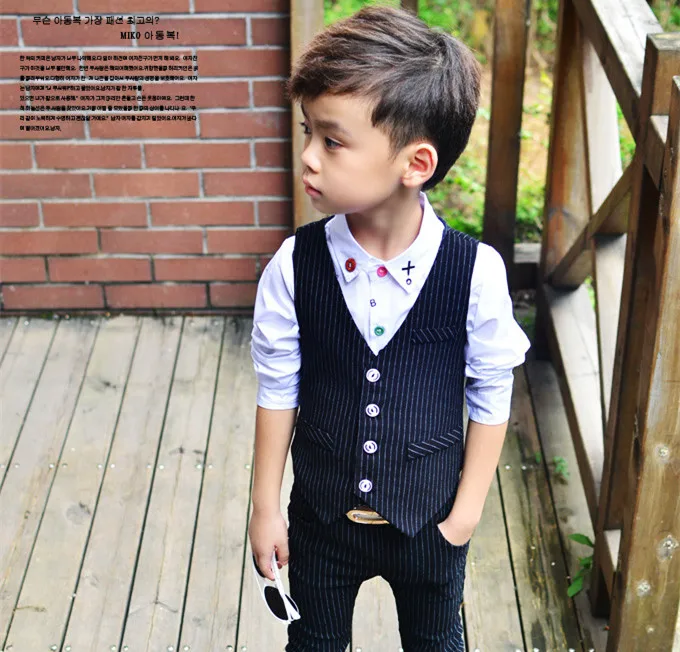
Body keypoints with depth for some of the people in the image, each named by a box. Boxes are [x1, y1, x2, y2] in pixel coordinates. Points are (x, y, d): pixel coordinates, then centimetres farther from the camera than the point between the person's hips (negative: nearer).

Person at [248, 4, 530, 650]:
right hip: (320, 516, 1)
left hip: (430, 521, 0)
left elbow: (491, 398, -9)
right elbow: (278, 390, -7)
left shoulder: (476, 271, -23)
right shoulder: (295, 265, -19)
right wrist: (266, 505, 0)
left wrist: (467, 510, -4)